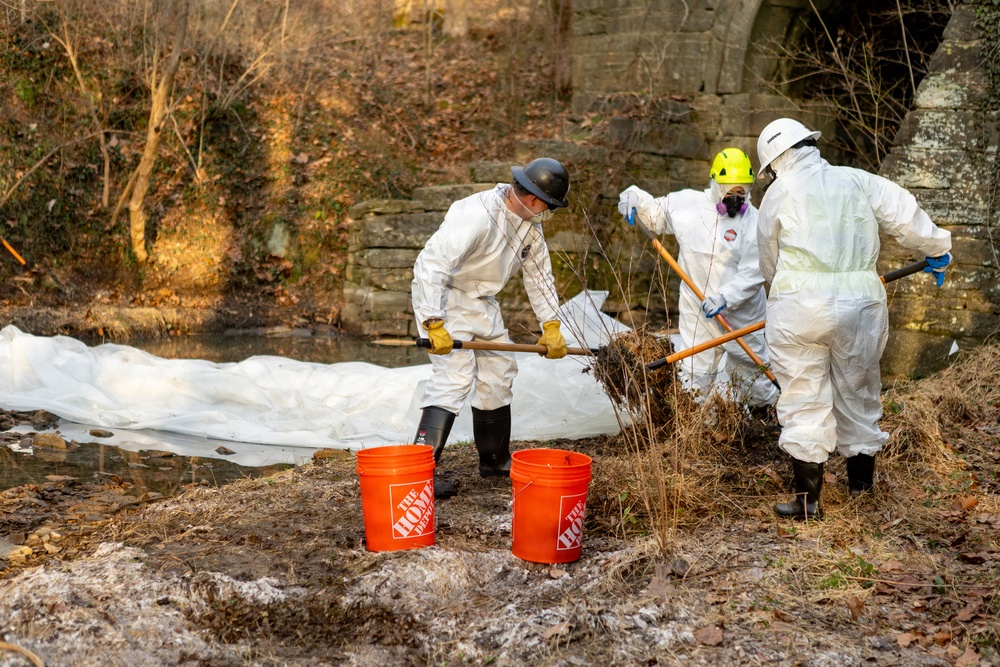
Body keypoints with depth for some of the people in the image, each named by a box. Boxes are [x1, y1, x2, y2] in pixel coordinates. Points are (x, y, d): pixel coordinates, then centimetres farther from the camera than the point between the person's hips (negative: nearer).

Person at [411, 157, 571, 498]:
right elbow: (430, 264, -35)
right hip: (445, 297, -9)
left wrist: (551, 326, 9)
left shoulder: (529, 223, -2)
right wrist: (434, 325, -39)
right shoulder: (477, 215, -31)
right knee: (455, 376, -19)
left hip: (483, 302, 9)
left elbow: (539, 273, 11)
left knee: (499, 372, 14)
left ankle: (494, 459, 29)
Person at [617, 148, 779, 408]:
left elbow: (752, 273, -16)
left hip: (741, 318, -2)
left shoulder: (753, 222, -9)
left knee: (755, 391, 10)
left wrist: (725, 297, -28)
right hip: (697, 313, 2)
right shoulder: (687, 203, 1)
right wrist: (635, 197, 1)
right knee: (695, 386, 1)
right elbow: (655, 213, 19)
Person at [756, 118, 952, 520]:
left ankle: (807, 498, 3)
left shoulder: (780, 192, 4)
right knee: (858, 392, 18)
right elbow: (906, 215, 8)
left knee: (803, 399, 3)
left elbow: (769, 258, 10)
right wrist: (937, 250, 25)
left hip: (799, 303, -3)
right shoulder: (859, 181, 11)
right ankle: (861, 483, 31)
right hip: (860, 304, 3)